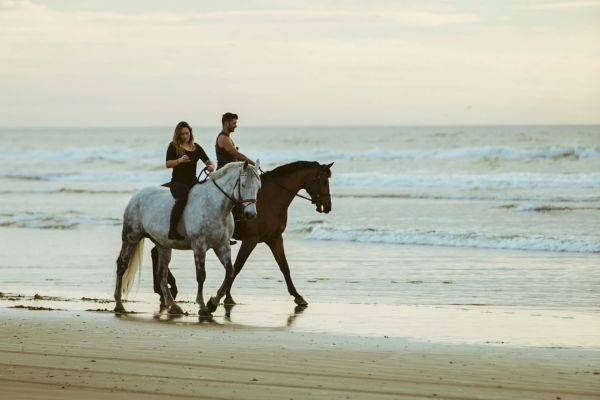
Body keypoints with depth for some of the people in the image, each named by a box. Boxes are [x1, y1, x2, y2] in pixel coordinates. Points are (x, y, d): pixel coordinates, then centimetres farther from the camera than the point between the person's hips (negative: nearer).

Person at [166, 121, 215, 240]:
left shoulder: (196, 147, 17)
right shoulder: (173, 146, 5)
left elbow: (208, 161, 15)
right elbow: (168, 164, -1)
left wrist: (211, 166, -9)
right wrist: (180, 160, -19)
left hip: (193, 181, 5)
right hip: (178, 181, -5)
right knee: (183, 196, -37)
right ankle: (172, 231, -37)